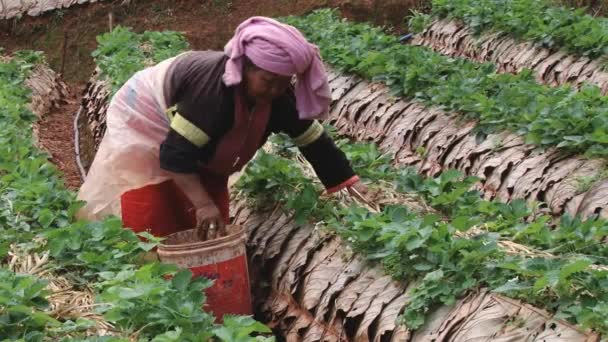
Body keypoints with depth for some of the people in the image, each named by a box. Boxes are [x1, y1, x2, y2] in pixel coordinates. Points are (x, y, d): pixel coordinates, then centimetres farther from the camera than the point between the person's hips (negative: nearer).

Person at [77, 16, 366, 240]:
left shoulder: (280, 97, -20)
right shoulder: (213, 88, -42)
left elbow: (315, 141, -9)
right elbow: (175, 152, -42)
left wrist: (351, 184, -11)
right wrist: (203, 204, -46)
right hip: (146, 123, -7)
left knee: (213, 231, 4)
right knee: (150, 223, -12)